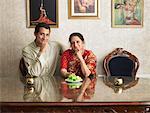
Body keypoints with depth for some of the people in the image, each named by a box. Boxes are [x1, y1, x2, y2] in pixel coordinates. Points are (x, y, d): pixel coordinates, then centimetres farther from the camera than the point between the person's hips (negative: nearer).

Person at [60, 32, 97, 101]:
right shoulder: (66, 54, 3)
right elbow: (63, 70, -6)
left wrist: (80, 58, -19)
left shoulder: (90, 55, -4)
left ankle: (80, 95, -20)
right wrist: (67, 74, -27)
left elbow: (87, 74, -14)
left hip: (85, 84, 0)